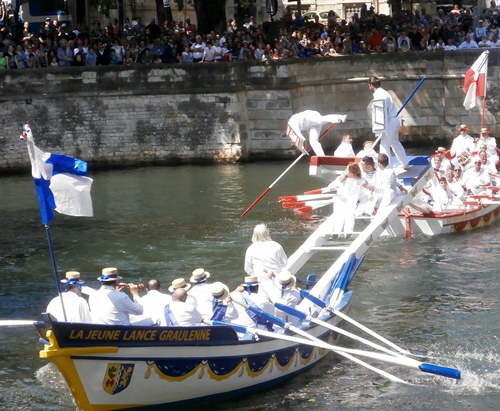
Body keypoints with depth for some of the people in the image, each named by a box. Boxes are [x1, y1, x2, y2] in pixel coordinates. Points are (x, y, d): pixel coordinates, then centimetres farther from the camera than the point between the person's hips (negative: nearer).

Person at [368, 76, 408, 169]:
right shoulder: (382, 93, 13)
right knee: (395, 143, 24)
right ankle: (405, 163, 36)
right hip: (394, 120, 11)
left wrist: (380, 128, -25)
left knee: (384, 145, -9)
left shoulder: (379, 95, -18)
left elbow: (381, 112, -25)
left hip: (389, 122, -11)